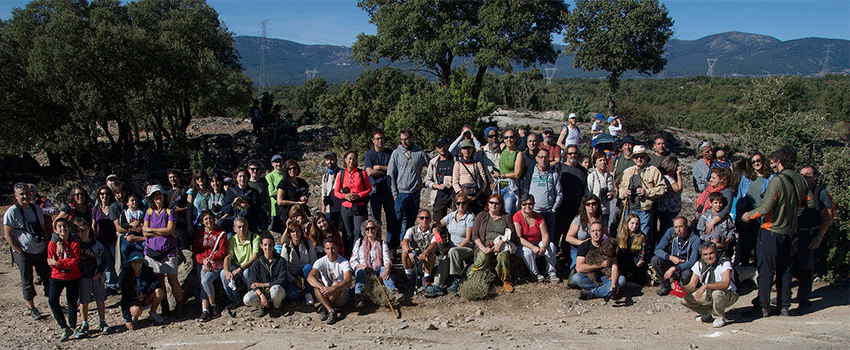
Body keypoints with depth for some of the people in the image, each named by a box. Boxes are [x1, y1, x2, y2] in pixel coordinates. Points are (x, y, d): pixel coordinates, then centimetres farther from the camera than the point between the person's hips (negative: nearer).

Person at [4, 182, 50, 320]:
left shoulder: (36, 209, 6)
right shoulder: (11, 212, -10)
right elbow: (7, 235, -9)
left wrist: (45, 246, 8)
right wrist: (20, 252, -12)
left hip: (41, 252, 5)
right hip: (24, 253, -4)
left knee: (48, 278, 8)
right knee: (27, 283, 5)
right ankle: (32, 309, 19)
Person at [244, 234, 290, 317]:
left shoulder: (281, 261, -3)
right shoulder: (257, 263, 1)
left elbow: (282, 281, -10)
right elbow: (252, 283, -6)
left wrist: (262, 285, -13)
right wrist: (261, 295, -24)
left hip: (279, 292, -1)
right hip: (261, 292, 2)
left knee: (275, 289, -38)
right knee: (247, 299, -28)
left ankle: (276, 305, -5)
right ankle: (263, 306, 3)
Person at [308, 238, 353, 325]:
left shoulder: (344, 262, -12)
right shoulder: (320, 262, -6)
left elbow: (348, 281, -29)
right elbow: (310, 278, -23)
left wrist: (332, 289, -45)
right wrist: (322, 287, -41)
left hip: (341, 297, -2)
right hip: (325, 296, 2)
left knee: (336, 284, -32)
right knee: (317, 283, -26)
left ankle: (325, 308, -20)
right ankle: (331, 311, -35)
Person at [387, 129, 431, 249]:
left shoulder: (420, 153, 6)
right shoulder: (396, 153, 2)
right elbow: (391, 174, 2)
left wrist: (424, 183, 8)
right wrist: (394, 193, -5)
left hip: (415, 192, 2)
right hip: (401, 192, -2)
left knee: (411, 220, 6)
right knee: (398, 219, -7)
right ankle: (392, 247, -2)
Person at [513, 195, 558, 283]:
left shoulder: (538, 217, -1)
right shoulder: (517, 217, -15)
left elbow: (545, 234, -5)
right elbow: (519, 238, -20)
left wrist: (544, 246, -27)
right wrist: (533, 247, -31)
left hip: (538, 243, 4)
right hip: (523, 245, -4)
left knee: (551, 245, -21)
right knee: (528, 251, -35)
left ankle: (552, 273, -10)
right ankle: (535, 274, -13)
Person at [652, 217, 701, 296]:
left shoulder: (695, 239, -17)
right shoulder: (671, 232, -6)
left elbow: (692, 262, -24)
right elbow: (658, 250, -8)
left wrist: (674, 268, -34)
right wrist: (671, 257, -26)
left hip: (685, 266, -4)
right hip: (672, 263, 4)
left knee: (687, 274, -38)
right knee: (655, 259, -23)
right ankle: (665, 286, -7)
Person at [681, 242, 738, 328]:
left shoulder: (725, 264, -20)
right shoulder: (699, 265, -6)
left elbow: (725, 283, -37)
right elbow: (692, 285, -8)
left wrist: (705, 286, -48)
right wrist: (681, 288, -31)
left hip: (728, 296, -5)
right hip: (708, 295, 5)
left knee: (717, 292, -40)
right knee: (684, 299, -15)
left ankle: (720, 317, -9)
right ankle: (710, 313, 9)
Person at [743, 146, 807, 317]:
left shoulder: (777, 180, -19)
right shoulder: (801, 180, 2)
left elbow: (766, 208, -21)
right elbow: (802, 203, 16)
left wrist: (749, 215, -5)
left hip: (771, 231, -6)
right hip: (789, 231, 6)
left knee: (766, 269, 2)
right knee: (785, 270, 14)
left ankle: (764, 306, 5)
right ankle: (784, 307, 17)